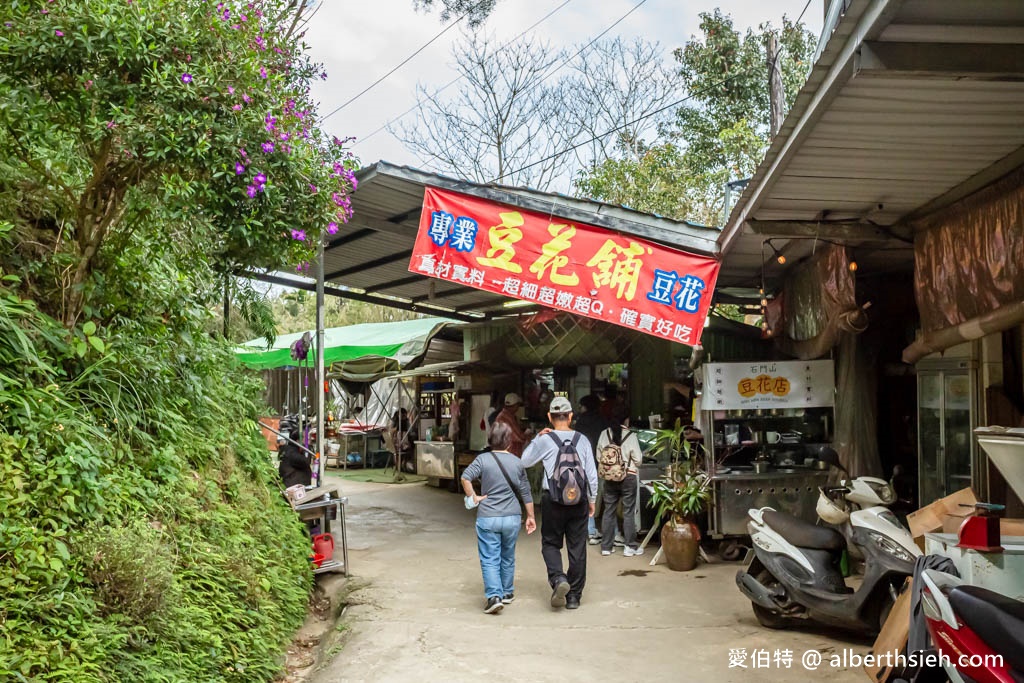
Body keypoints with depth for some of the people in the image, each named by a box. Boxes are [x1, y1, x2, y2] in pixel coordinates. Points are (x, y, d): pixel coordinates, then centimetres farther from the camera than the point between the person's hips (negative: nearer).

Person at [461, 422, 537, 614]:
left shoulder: (483, 459, -6)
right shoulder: (517, 462, 2)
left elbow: (465, 478, -21)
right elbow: (525, 492, 8)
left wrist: (473, 497, -8)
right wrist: (530, 516, 16)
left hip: (487, 518, -3)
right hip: (512, 518, 3)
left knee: (489, 560, 1)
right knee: (508, 557, 19)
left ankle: (494, 596, -12)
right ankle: (507, 593, 31)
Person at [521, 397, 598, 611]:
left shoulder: (544, 440, -5)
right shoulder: (582, 440, 1)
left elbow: (524, 461, 10)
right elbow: (592, 474, 3)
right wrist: (591, 500, 14)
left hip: (553, 500, -2)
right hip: (579, 500, 2)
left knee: (550, 543, 13)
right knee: (577, 548, 9)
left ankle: (558, 578, -13)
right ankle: (574, 596, 15)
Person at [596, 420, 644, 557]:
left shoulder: (604, 434, -4)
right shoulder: (631, 436, -13)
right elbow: (638, 460, -7)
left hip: (609, 478, 3)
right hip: (628, 477, -3)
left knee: (608, 512, 11)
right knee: (628, 512, 6)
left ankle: (606, 546, 16)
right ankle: (630, 546, 11)